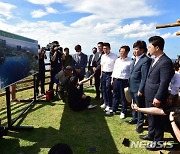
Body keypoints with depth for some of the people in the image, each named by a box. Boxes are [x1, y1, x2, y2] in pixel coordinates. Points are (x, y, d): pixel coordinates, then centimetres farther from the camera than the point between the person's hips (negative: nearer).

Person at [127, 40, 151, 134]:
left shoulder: (146, 60, -18)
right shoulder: (135, 59, 8)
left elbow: (144, 77, -19)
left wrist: (140, 90, -18)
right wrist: (130, 86, 13)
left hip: (138, 88, -8)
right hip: (132, 87, 8)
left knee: (139, 107, 7)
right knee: (134, 105, 22)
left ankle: (140, 124, 23)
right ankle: (135, 119, 40)